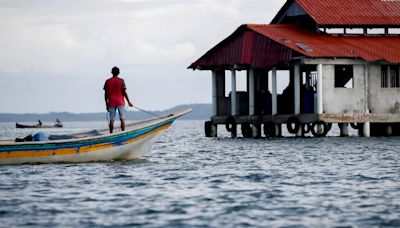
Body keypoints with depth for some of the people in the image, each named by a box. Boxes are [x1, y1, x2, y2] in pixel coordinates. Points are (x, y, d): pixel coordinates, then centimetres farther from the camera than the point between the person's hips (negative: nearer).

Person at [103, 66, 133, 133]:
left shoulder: (108, 81, 3)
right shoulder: (121, 81, -4)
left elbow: (106, 94, 4)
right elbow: (124, 92, -7)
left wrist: (107, 104, 12)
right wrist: (129, 101, 1)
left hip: (111, 103, 2)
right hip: (120, 102, -2)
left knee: (111, 119, 3)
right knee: (122, 119, 2)